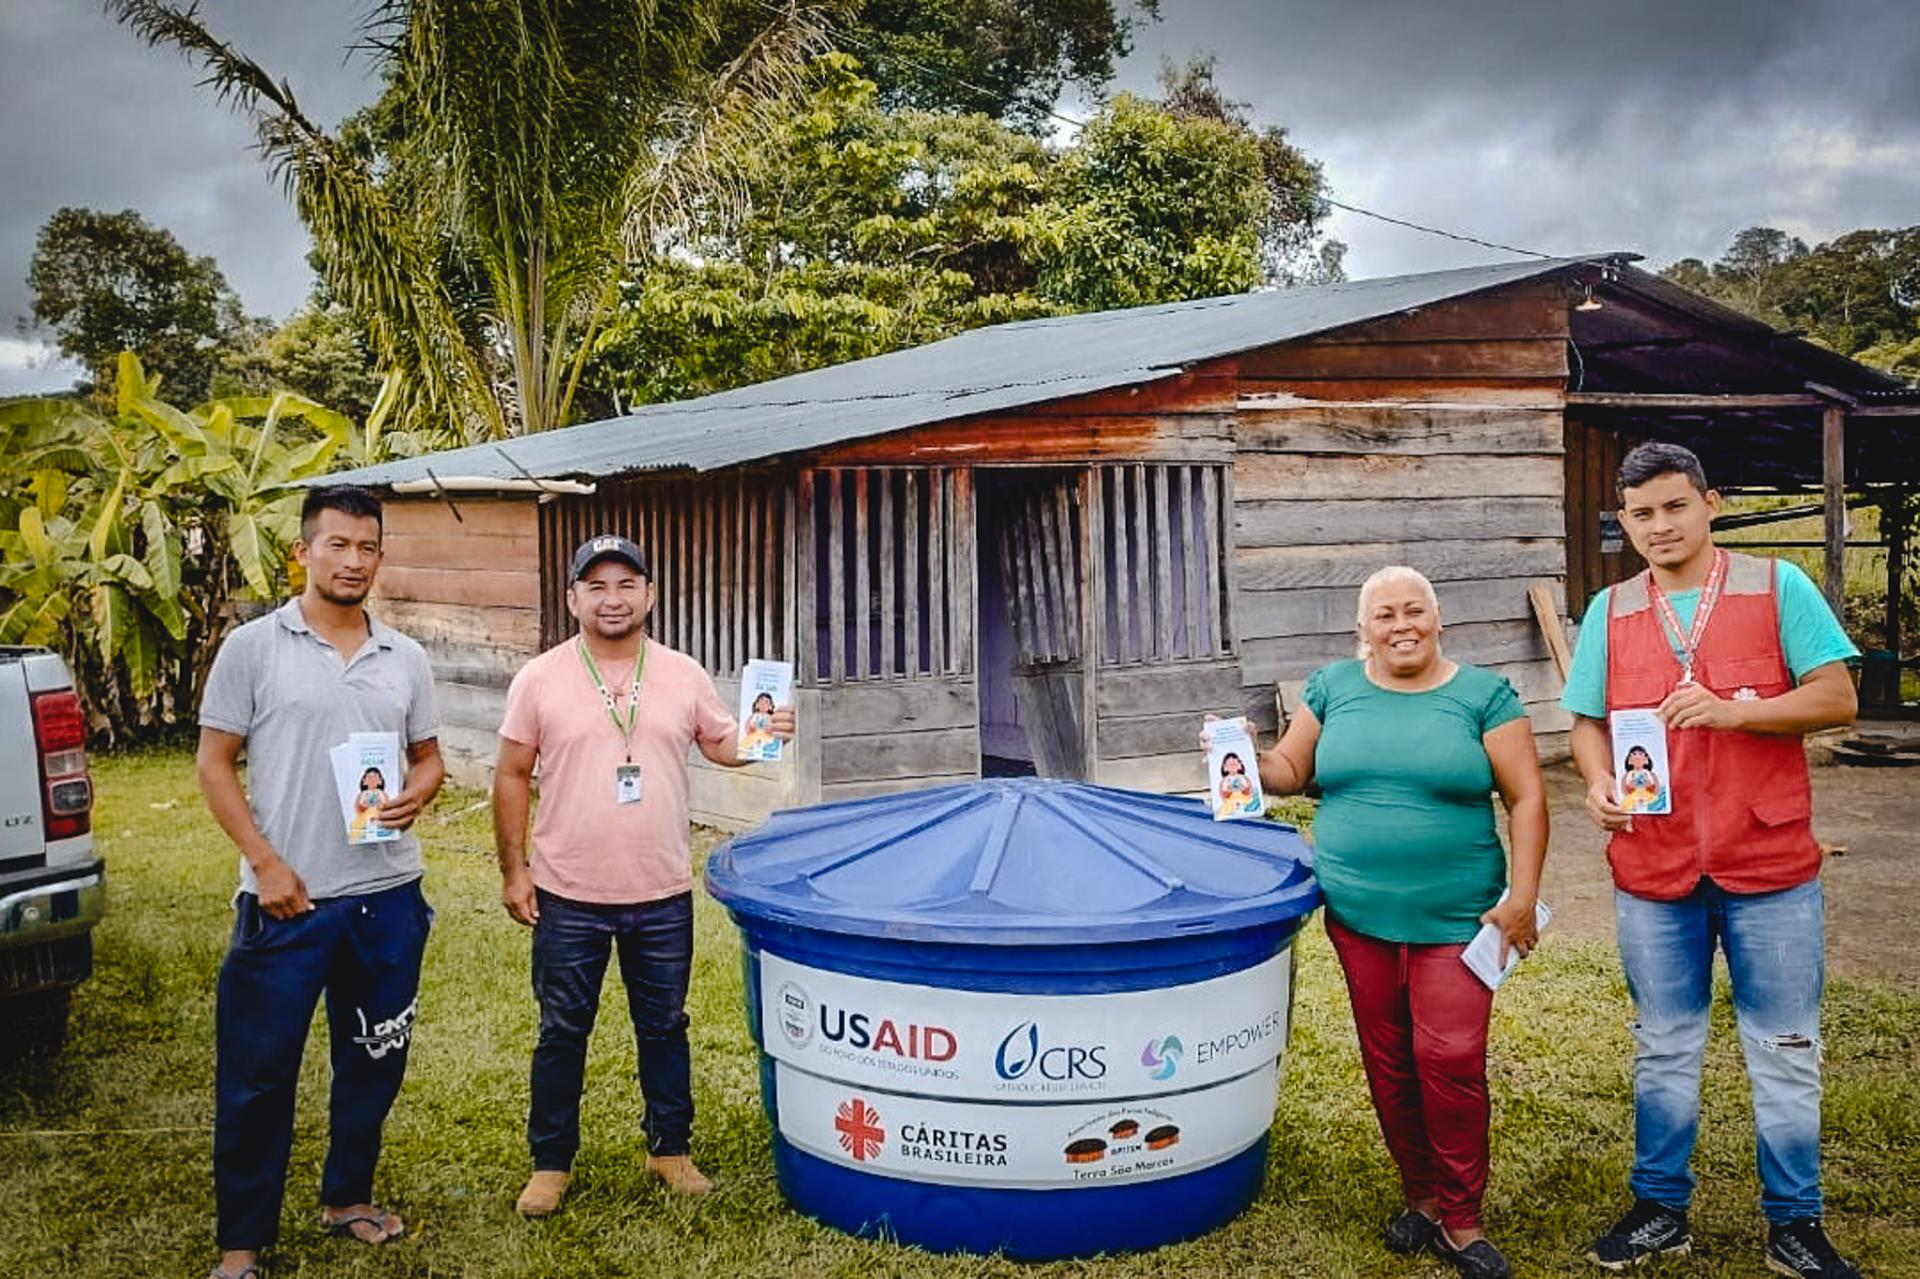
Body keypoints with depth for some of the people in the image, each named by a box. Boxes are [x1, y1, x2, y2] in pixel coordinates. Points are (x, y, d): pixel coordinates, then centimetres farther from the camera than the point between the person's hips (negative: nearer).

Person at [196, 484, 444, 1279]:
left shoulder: (405, 658, 6)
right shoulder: (252, 647, -5)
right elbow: (215, 764, -4)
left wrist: (416, 795, -10)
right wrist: (265, 863, -11)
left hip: (387, 897, 4)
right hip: (287, 898, -4)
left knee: (373, 1062, 15)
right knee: (257, 1073, 4)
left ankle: (347, 1198, 34)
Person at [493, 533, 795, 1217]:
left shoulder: (684, 674, 0)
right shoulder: (539, 679, -5)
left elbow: (721, 744, 11)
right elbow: (512, 776, 0)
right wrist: (513, 869, -2)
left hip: (663, 897, 2)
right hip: (568, 900, -1)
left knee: (664, 1029, 15)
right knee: (562, 1032, 12)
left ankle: (671, 1148, 32)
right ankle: (550, 1163, 27)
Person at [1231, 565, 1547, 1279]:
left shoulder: (1483, 695, -2)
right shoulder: (1334, 688, 5)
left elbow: (1526, 798, -3)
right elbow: (1289, 771, 12)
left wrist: (1522, 897, -8)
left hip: (1453, 919, -3)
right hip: (1358, 915, 3)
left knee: (1450, 1060, -6)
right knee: (1388, 1062, 10)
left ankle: (1460, 1221, 11)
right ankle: (1422, 1197, 28)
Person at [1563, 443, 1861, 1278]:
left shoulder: (1777, 586, -4)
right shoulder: (1610, 612, 4)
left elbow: (1836, 699, -8)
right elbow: (1588, 722, 8)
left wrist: (1733, 710, -22)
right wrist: (1599, 781, -12)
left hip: (1770, 866, -2)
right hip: (1653, 871, 2)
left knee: (1787, 1054, 9)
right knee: (1663, 1051, 15)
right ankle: (1660, 1209, 30)